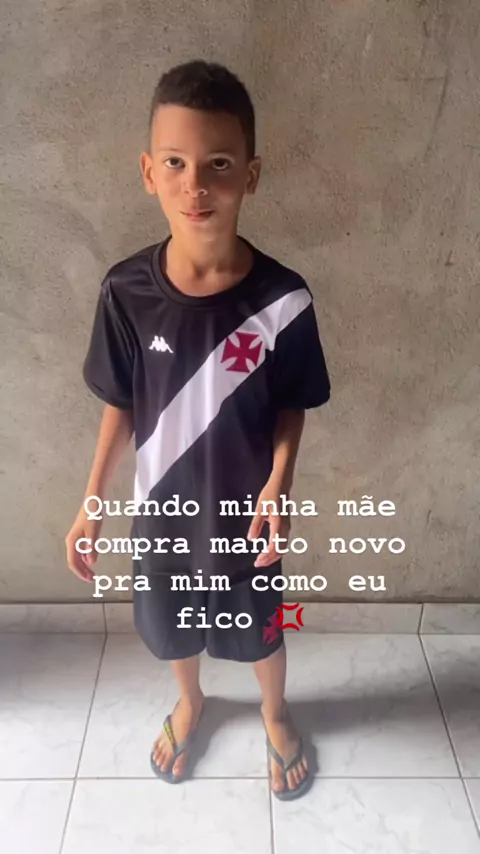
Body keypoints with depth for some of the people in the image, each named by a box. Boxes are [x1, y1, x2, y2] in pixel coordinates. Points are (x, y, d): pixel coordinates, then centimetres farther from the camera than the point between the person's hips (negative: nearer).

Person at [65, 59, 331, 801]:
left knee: (260, 628, 23)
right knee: (172, 625, 26)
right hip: (164, 505, 2)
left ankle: (275, 715, 56)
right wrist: (91, 503, -3)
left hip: (245, 508, -1)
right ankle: (189, 703, 60)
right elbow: (121, 404, -5)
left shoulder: (282, 298, -20)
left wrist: (277, 488, -21)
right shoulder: (126, 291, -17)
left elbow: (292, 407, -7)